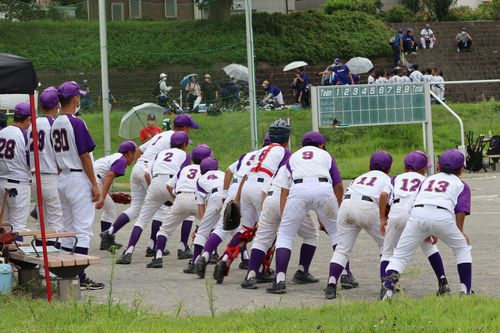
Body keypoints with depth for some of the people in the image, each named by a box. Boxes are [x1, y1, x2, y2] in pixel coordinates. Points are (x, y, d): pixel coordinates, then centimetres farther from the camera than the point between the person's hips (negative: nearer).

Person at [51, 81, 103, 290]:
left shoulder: (55, 125, 10)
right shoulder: (76, 123, -15)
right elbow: (84, 156, -16)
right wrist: (94, 184, -13)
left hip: (63, 179, 9)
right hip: (79, 179, -8)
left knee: (68, 229, 13)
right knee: (83, 229, -7)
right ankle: (80, 277, -10)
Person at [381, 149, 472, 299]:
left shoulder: (428, 179, 35)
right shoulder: (461, 184, 26)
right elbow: (461, 211, 12)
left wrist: (425, 232, 36)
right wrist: (460, 233, 21)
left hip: (417, 214, 2)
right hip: (443, 216, -2)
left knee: (400, 255, 6)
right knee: (462, 249, 23)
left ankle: (388, 287, -16)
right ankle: (466, 290, 16)